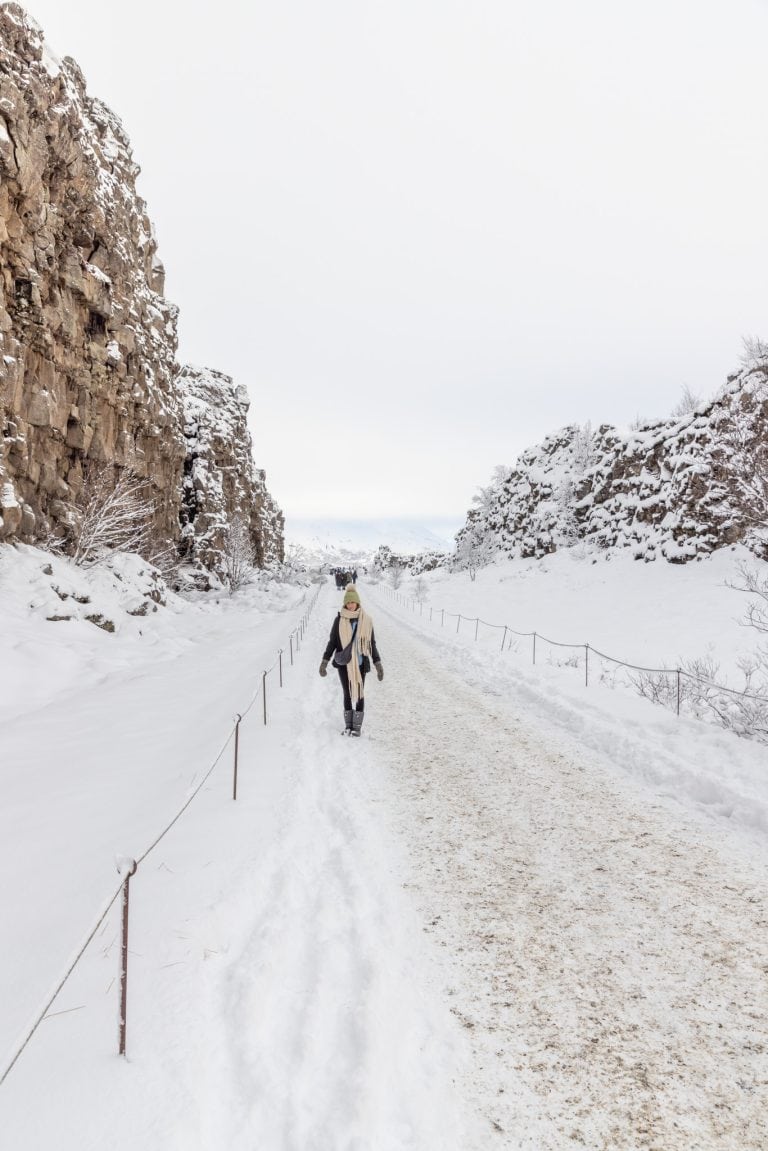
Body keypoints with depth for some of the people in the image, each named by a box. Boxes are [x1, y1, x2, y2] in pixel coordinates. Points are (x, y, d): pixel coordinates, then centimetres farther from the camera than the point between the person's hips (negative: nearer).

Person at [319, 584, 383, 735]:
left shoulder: (366, 620, -2)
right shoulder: (339, 620, -2)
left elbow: (372, 644, 2)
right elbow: (332, 642, 3)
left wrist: (378, 664, -2)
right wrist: (324, 662, -2)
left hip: (360, 663, 0)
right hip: (343, 663, 0)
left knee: (359, 694, 3)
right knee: (348, 694, 6)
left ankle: (357, 725, 13)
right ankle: (348, 725, 16)